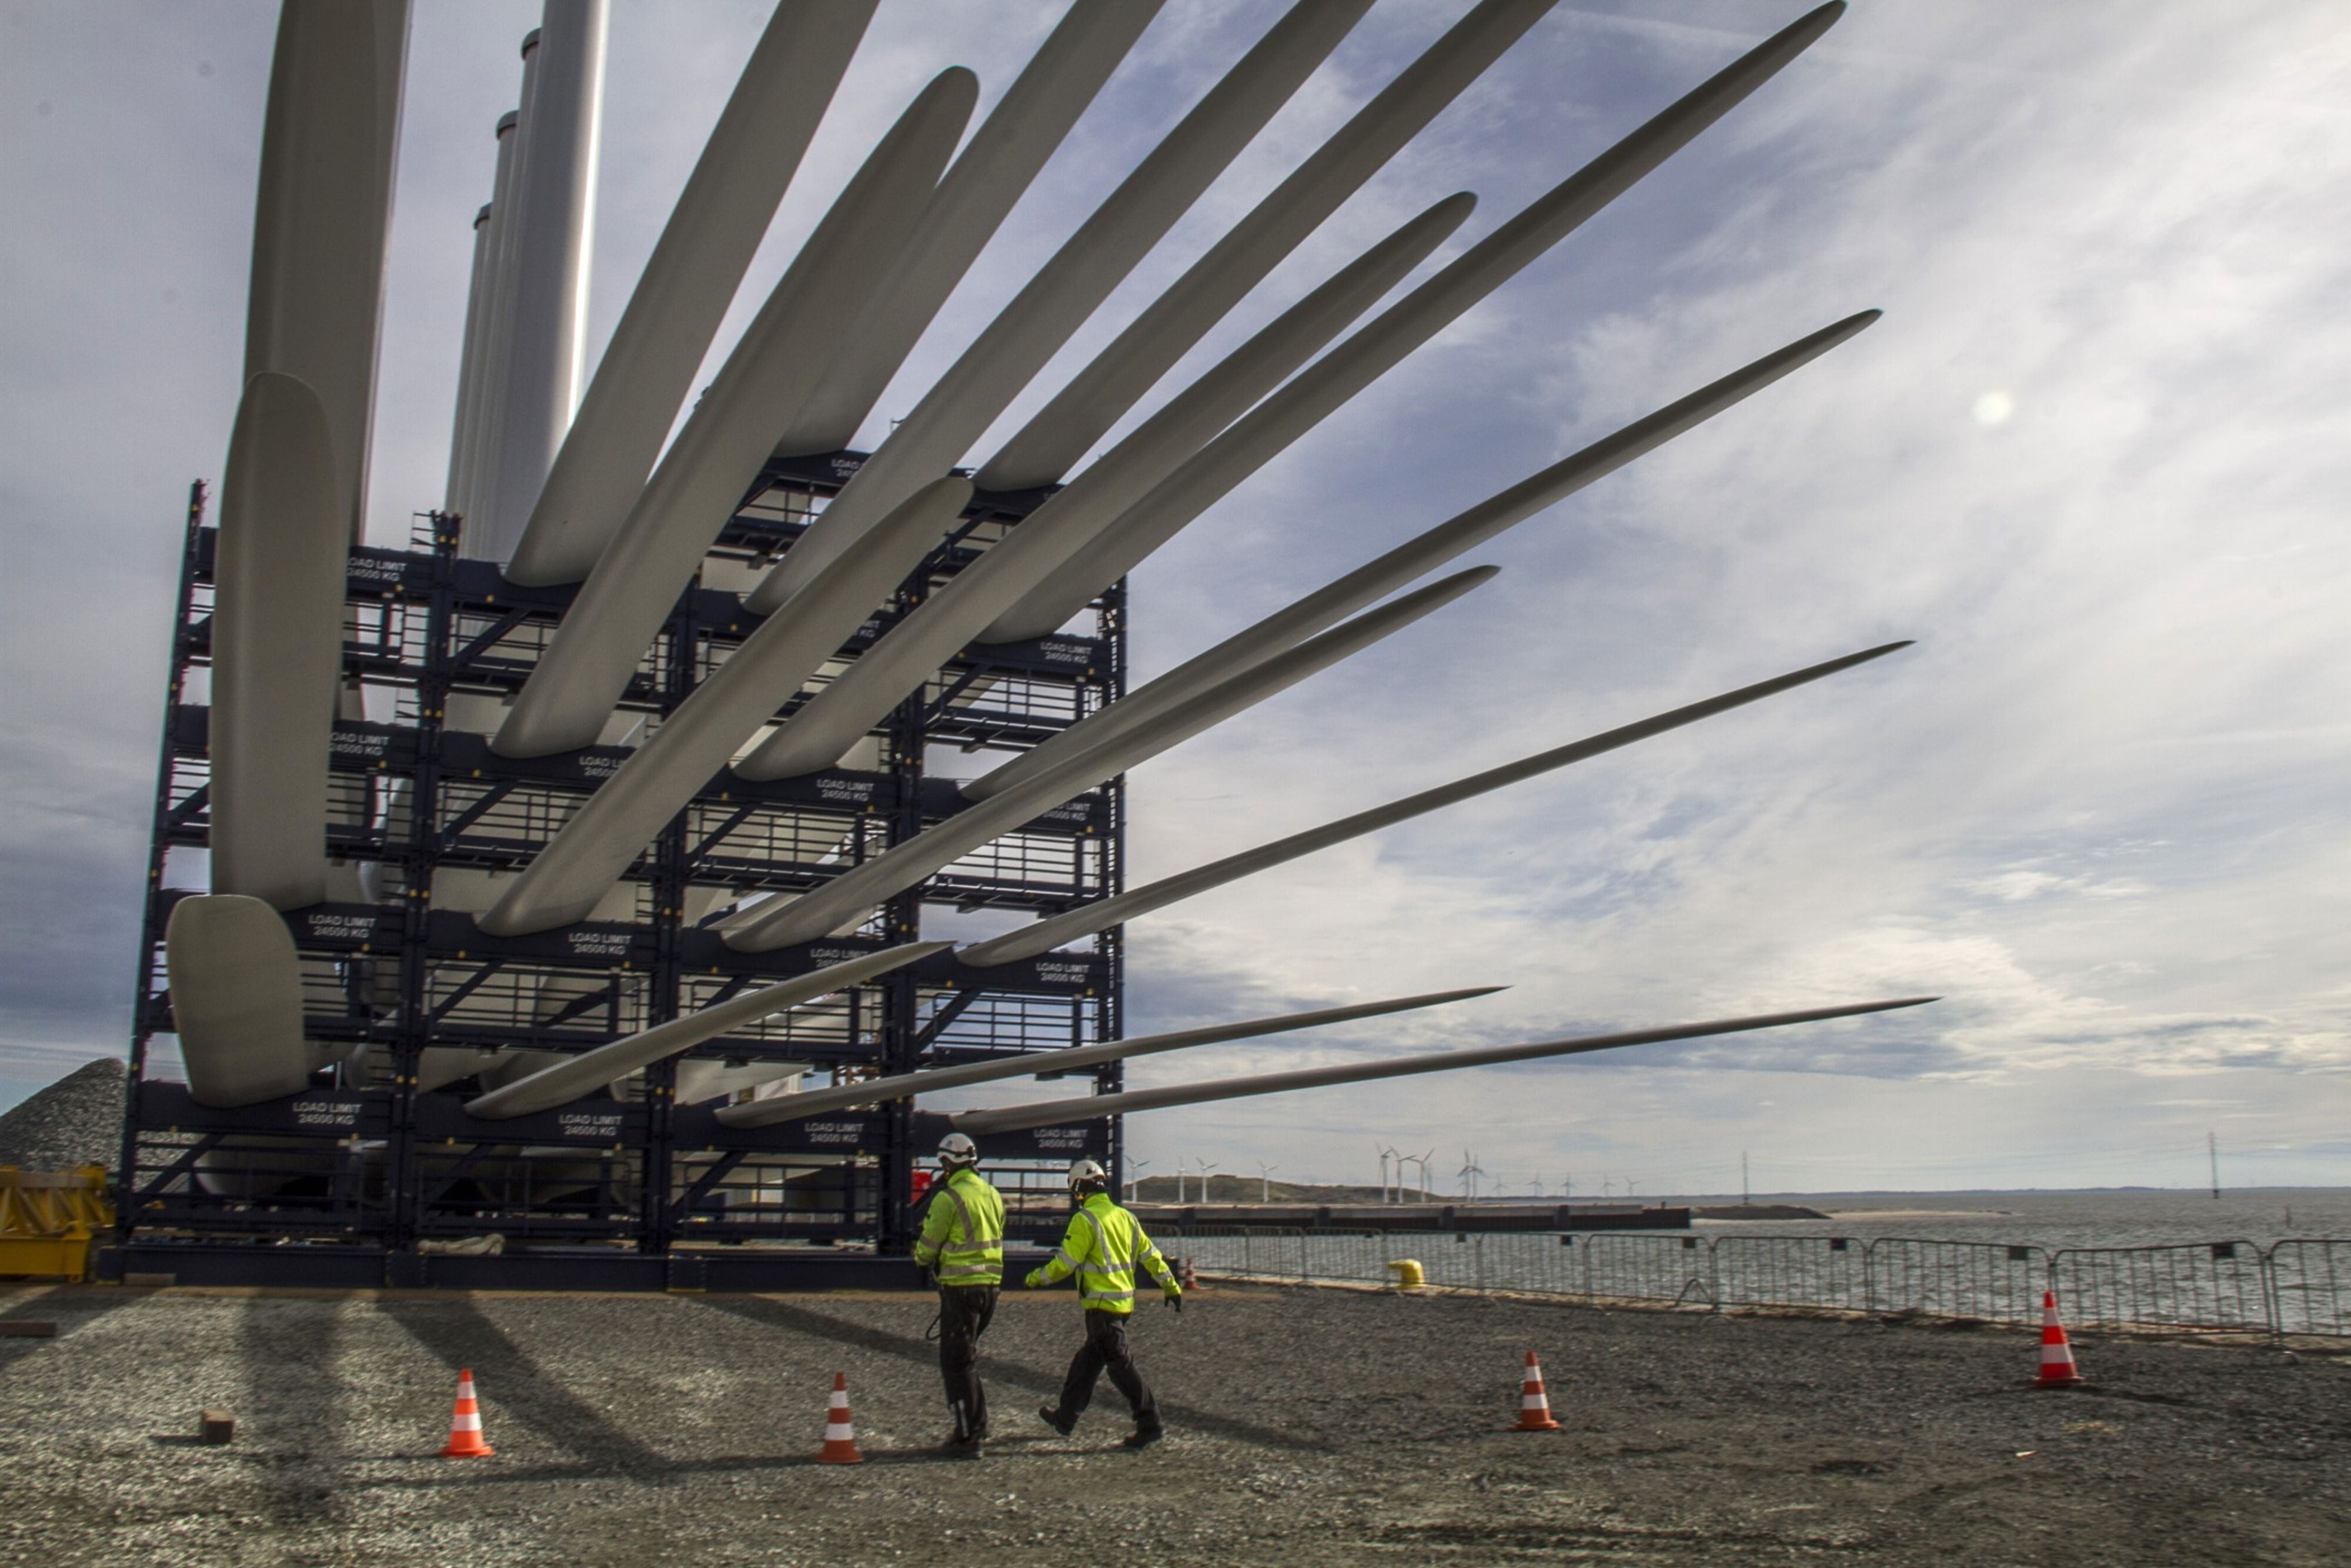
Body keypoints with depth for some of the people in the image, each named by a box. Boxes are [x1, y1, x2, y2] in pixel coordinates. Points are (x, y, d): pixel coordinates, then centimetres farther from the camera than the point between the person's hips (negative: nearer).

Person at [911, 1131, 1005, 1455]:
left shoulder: (948, 1198, -13)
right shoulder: (993, 1195, 10)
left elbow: (927, 1247, -5)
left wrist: (920, 1258, 16)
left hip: (960, 1287, -7)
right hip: (991, 1284, 7)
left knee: (955, 1362, 0)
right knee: (968, 1356, 20)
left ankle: (968, 1437, 0)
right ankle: (978, 1424, 21)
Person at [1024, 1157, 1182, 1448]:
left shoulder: (1085, 1220, -13)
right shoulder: (1124, 1217, 10)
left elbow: (1065, 1263, -14)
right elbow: (1151, 1256, 12)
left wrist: (1035, 1279, 2)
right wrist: (1172, 1287, 20)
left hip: (1102, 1305, -8)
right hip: (1124, 1302, 8)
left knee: (1120, 1364, -5)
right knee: (1087, 1360, 19)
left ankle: (1150, 1424, -6)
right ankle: (1066, 1416, 30)